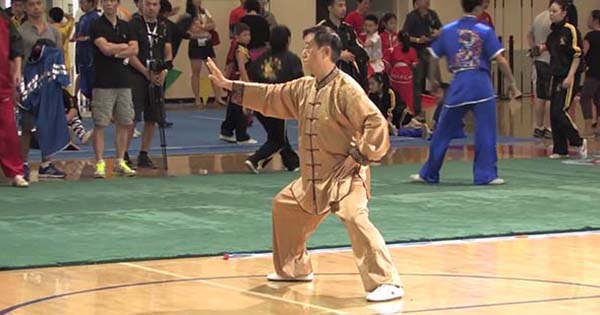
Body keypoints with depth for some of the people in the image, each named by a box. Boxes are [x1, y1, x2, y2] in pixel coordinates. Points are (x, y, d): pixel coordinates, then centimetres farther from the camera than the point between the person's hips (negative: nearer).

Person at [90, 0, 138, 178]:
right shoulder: (97, 26, -3)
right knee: (100, 124, -5)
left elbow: (134, 50, 1)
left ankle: (120, 162, 15)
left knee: (124, 123, 7)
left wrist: (114, 51, -10)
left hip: (123, 81, 5)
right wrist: (123, 47, -2)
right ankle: (100, 163, -3)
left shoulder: (125, 26, 12)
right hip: (103, 82, -5)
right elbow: (105, 48, -17)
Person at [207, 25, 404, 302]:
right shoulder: (304, 87, 8)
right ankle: (294, 268, 39)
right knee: (284, 206, 22)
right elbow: (271, 96, 18)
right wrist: (229, 85, 16)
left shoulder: (346, 88, -19)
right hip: (313, 177, 9)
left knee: (354, 218, -30)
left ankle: (387, 283, -29)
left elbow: (377, 123, -24)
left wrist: (358, 156, -22)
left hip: (345, 175, -9)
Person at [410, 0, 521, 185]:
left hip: (458, 86, 3)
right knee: (486, 132, 3)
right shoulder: (485, 31, -1)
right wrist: (512, 84, 3)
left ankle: (429, 174, 22)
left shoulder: (447, 31, 7)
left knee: (443, 132, 12)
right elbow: (501, 61, -5)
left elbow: (433, 58, 13)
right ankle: (486, 175, 0)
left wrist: (433, 81, 29)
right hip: (481, 85, -3)